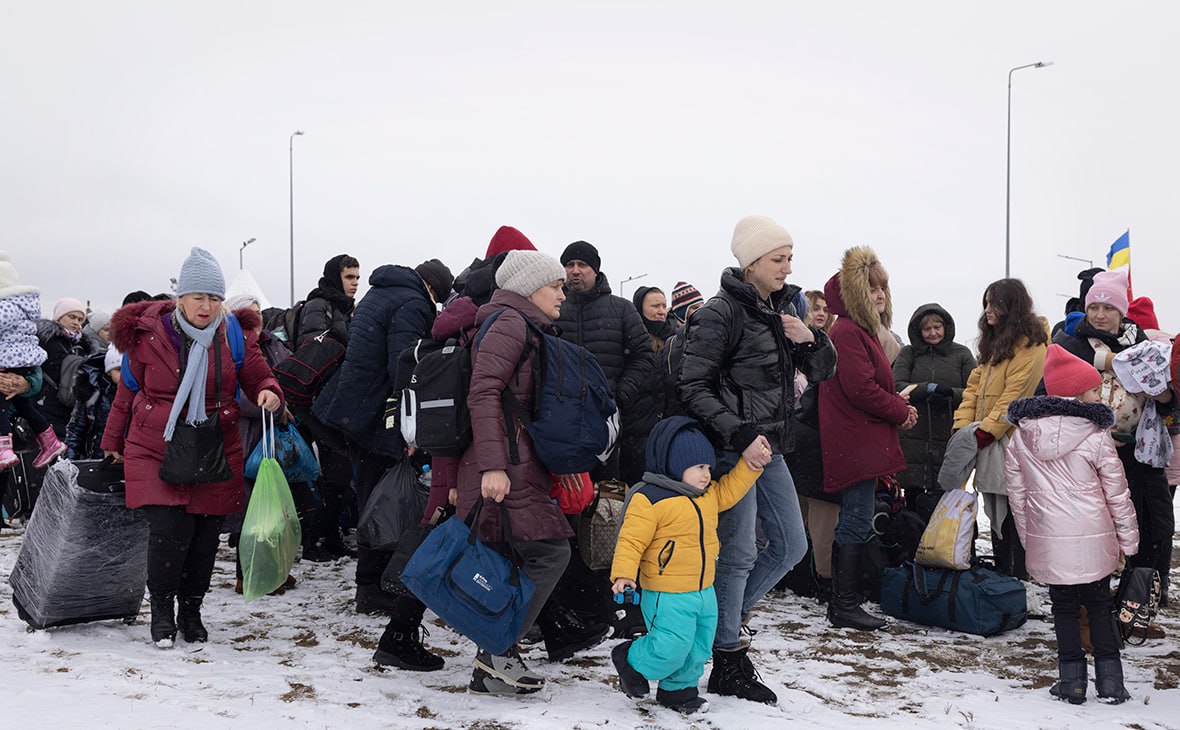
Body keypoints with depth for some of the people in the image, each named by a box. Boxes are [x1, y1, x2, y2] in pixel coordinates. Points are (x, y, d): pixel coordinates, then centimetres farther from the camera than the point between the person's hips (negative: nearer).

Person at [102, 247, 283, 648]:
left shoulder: (235, 336, -1)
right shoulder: (147, 334, -4)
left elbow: (259, 379, 7)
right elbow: (127, 392, 9)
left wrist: (269, 393, -18)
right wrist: (112, 443, 16)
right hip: (156, 450, -2)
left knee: (205, 535, 5)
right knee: (168, 531, -14)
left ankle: (191, 610, 26)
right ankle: (161, 608, 10)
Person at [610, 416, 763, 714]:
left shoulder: (708, 495, 10)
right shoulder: (649, 499, -17)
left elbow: (728, 490, 25)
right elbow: (631, 539, -18)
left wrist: (751, 464, 15)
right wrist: (623, 573, -27)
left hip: (704, 589, 8)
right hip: (667, 596, -8)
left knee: (698, 648, 16)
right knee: (671, 647, -9)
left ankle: (677, 689, 36)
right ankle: (631, 661, 19)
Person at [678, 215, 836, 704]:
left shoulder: (783, 308, 10)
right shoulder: (722, 312, -14)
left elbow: (822, 371, 15)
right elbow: (693, 387, -17)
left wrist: (810, 340, -7)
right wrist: (741, 435, -24)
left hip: (768, 448, 8)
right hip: (732, 448, -8)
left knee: (790, 546, 13)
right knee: (739, 552, -3)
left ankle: (721, 618, 28)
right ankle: (729, 664, 11)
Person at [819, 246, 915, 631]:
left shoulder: (862, 331, 19)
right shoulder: (848, 332, -14)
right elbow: (861, 389, -21)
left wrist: (899, 406, 8)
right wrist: (901, 411, -9)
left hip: (861, 445, 11)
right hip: (856, 445, -11)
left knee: (852, 522, 13)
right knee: (857, 523, -8)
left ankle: (842, 600, 20)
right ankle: (845, 606, -2)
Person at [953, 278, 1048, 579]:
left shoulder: (1030, 344, -10)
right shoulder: (993, 342, 18)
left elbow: (1016, 394, -17)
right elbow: (975, 385, 13)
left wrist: (987, 430, -20)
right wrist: (962, 424, 0)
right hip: (987, 442, 9)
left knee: (1015, 515, -4)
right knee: (996, 512, 14)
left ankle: (1021, 578, 2)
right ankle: (1001, 576, 23)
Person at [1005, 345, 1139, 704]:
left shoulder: (1020, 438, 0)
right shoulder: (1096, 437, -10)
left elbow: (1017, 494, 6)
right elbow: (1117, 494, -3)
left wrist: (1028, 537, 16)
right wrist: (1128, 540, 8)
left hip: (1047, 540, 2)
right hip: (1093, 540, -2)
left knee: (1064, 608, 12)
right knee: (1099, 605, 12)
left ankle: (1072, 680, 13)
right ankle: (1109, 681, 14)